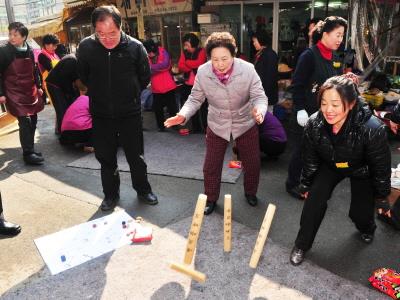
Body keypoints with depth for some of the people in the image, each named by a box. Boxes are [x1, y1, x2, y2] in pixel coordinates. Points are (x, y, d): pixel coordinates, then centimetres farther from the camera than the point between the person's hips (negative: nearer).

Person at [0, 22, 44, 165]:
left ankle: (29, 149, 23)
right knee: (25, 121, -12)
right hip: (14, 93, -6)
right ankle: (28, 154, -6)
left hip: (31, 91, 6)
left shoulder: (29, 51, 6)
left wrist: (38, 87, 17)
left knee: (33, 120, 9)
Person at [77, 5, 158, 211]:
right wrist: (99, 93, 12)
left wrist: (129, 93, 9)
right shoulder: (85, 47, -10)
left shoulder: (135, 47, -13)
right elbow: (83, 76, 8)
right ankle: (111, 193, 32)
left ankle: (143, 190, 32)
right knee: (106, 157, 13)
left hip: (130, 113, -1)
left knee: (135, 156, 11)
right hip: (101, 114, 2)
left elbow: (144, 77, 2)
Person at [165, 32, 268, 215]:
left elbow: (259, 96, -19)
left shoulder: (248, 69, -23)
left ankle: (250, 192, 43)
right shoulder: (202, 72, -19)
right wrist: (183, 115, -27)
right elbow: (195, 98, -9)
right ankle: (210, 199, 33)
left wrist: (259, 111, -42)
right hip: (217, 125, 1)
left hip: (245, 123, 0)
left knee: (252, 163, 14)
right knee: (211, 166, 8)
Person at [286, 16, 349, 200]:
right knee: (301, 150, 4)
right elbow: (296, 85, -15)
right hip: (308, 113, -7)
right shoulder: (309, 55, -14)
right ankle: (292, 184, 22)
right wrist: (300, 109, -19)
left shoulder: (336, 59, 9)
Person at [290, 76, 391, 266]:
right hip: (330, 165, 2)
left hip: (362, 170, -2)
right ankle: (301, 245, 10)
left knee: (360, 213, 3)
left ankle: (366, 229, 44)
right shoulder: (314, 125, -30)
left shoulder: (372, 130, -39)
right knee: (314, 200, -11)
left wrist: (382, 197, -8)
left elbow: (382, 167, -21)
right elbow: (310, 159, -10)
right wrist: (306, 184, 2)